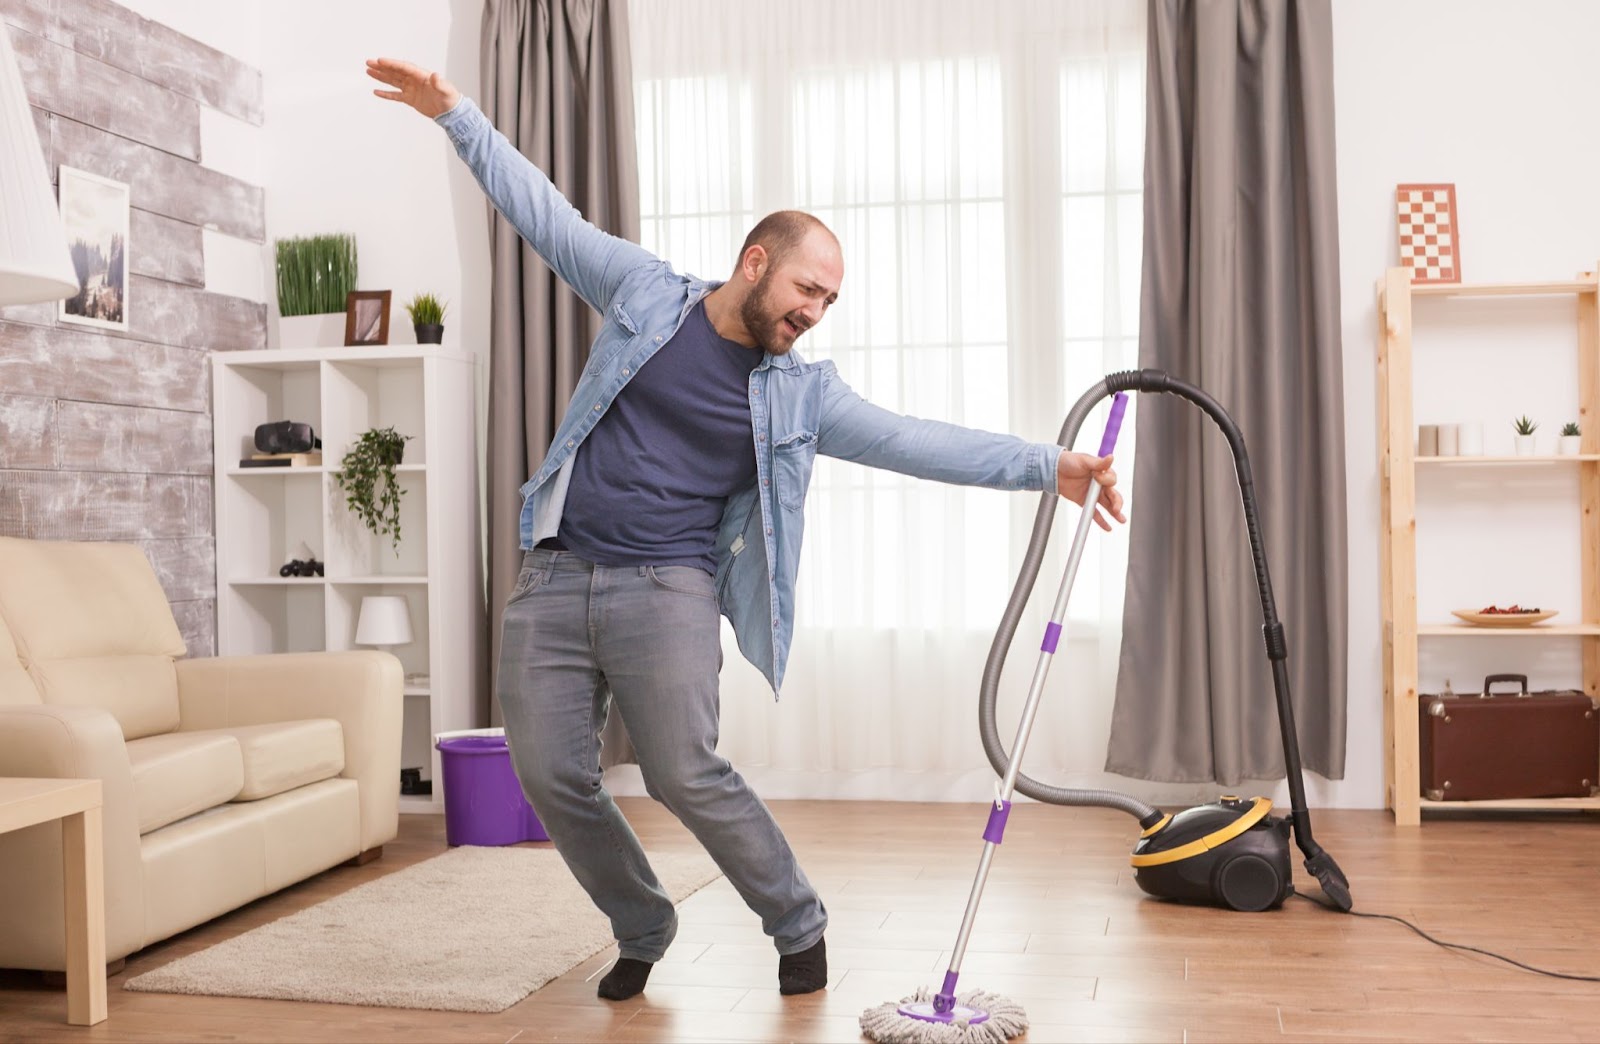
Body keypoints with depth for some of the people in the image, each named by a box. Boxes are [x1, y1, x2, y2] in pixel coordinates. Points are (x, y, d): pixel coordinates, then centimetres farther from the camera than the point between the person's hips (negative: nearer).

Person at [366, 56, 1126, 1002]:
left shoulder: (802, 391, 4)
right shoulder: (644, 293, 7)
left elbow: (915, 441, -4)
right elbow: (545, 214, 14)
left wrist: (1047, 466, -13)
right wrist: (459, 115, 14)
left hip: (668, 591, -2)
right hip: (554, 581, 2)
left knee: (688, 776, -14)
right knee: (553, 779, 0)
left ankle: (801, 927, 10)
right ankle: (642, 932, 24)